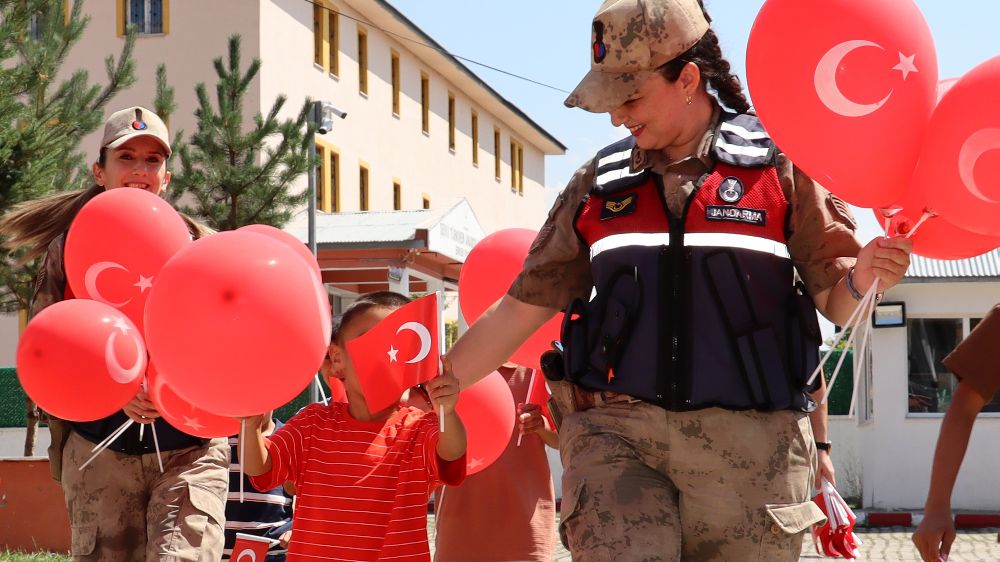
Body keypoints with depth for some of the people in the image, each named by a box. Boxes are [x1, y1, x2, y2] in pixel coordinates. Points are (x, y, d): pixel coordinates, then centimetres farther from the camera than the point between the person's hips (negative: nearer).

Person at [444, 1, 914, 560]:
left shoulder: (776, 164, 4)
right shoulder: (600, 184, 13)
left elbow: (833, 299, 6)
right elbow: (523, 308, 18)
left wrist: (863, 278, -17)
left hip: (747, 445, -1)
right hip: (615, 434, 2)